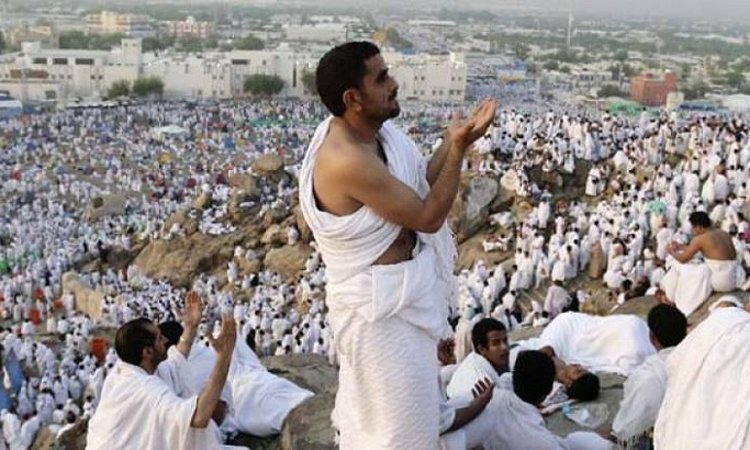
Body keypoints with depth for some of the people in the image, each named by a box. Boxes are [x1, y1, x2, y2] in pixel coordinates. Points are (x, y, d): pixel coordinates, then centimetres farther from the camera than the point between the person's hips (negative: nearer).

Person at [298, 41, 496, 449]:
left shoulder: (370, 131, -1)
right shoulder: (348, 159, -31)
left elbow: (418, 187, 8)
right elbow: (428, 217, -24)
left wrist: (452, 142, -4)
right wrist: (458, 149, -22)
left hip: (390, 291, 10)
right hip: (379, 303, -10)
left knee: (369, 408, 29)